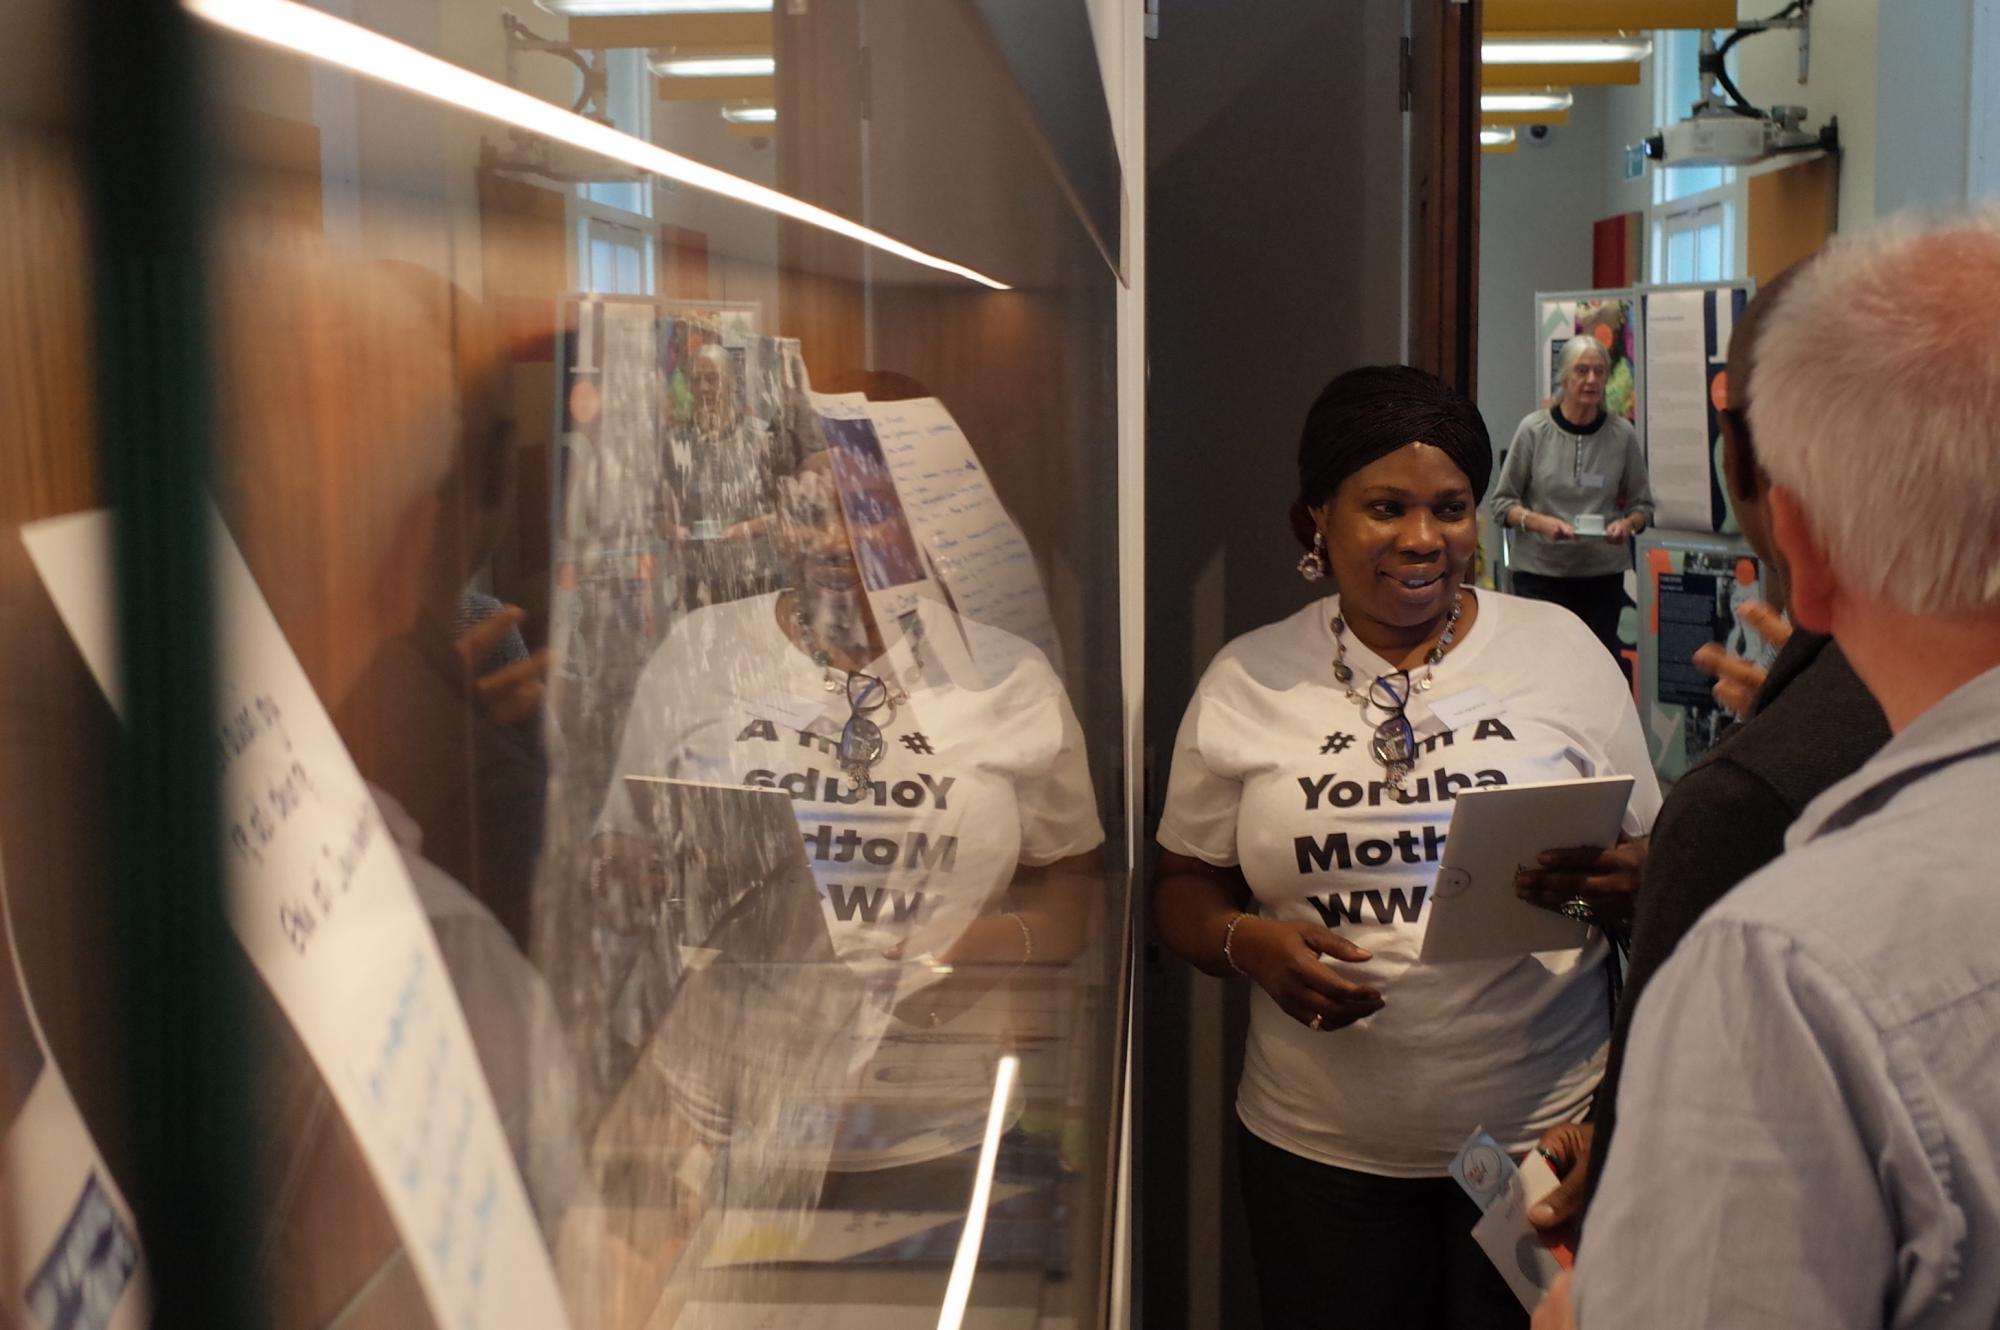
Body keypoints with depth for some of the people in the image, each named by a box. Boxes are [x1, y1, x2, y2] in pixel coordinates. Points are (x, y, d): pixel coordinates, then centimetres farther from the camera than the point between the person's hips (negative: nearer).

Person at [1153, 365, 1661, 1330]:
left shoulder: (1560, 651, 1)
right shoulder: (1246, 681, 2)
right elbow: (1184, 887, 8)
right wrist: (1246, 943, -14)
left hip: (1545, 1136, 0)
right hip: (1320, 1150, 0)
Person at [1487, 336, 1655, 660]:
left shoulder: (1621, 434, 2)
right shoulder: (1534, 429, -3)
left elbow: (1643, 505, 11)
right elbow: (1501, 501, 2)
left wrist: (1628, 524, -11)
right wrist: (1540, 522, -16)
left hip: (1602, 574, 2)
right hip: (1540, 572, -2)